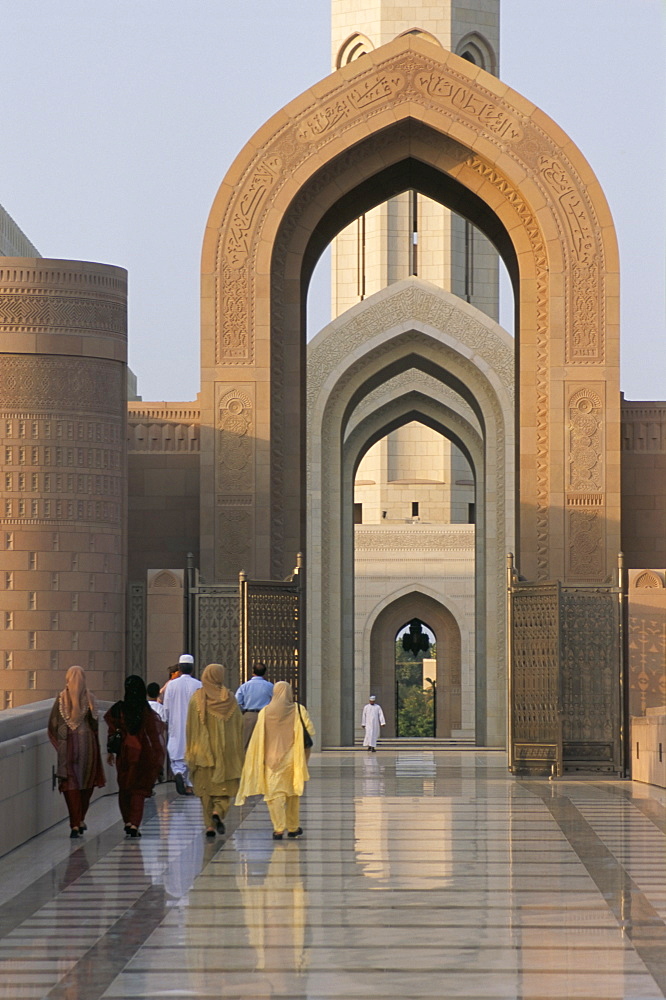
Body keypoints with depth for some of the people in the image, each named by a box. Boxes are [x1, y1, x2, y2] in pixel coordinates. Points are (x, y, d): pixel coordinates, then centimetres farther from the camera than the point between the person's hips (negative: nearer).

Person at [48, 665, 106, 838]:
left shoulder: (61, 699, -3)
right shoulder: (88, 698, -4)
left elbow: (53, 724, -2)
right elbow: (94, 724, -4)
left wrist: (59, 743, 11)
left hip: (67, 745, 0)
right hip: (86, 743, 0)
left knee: (70, 784, 1)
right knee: (87, 782, 17)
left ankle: (75, 824, -7)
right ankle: (81, 819, 22)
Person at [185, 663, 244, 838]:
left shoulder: (196, 699, -3)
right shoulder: (230, 699, -1)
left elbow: (191, 726, -2)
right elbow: (238, 726, 3)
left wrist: (190, 751, 4)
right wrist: (238, 753, 10)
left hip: (203, 750, 0)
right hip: (226, 750, 0)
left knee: (206, 788, 7)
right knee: (224, 785, 8)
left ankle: (209, 824, 2)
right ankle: (219, 811, -18)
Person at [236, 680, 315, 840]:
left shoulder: (265, 713, -1)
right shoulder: (298, 710, -4)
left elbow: (257, 739, 1)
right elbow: (310, 731, -5)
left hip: (271, 760, -1)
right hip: (292, 759, 1)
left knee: (275, 793, -1)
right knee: (292, 792, 16)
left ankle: (279, 828, -15)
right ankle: (293, 827, 24)